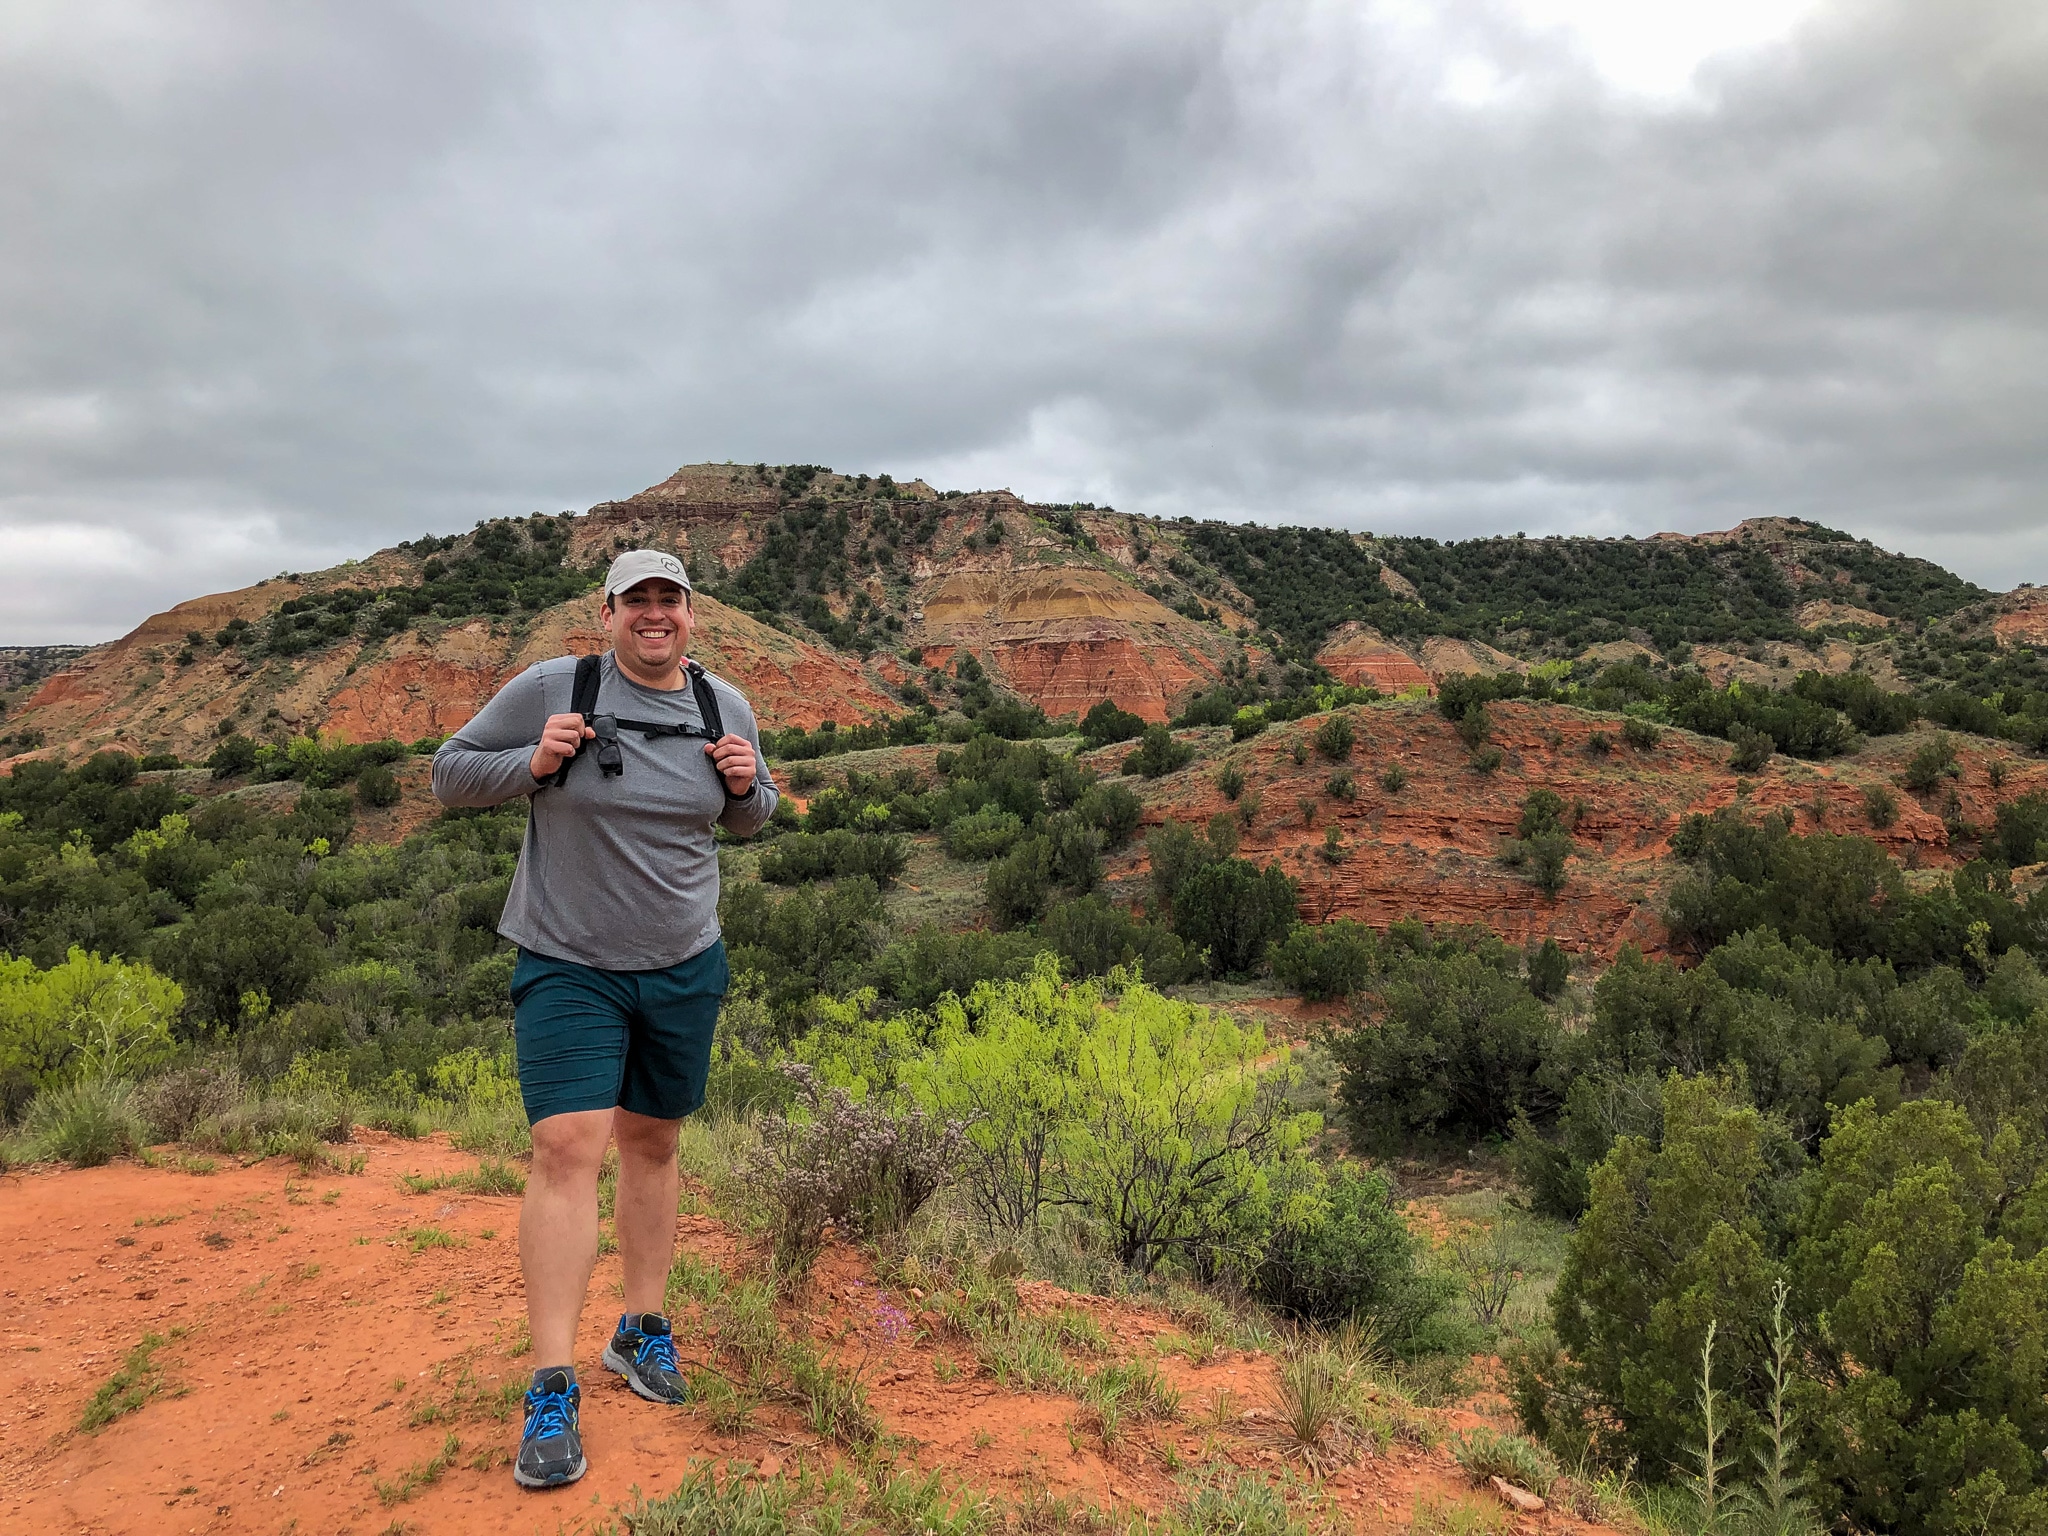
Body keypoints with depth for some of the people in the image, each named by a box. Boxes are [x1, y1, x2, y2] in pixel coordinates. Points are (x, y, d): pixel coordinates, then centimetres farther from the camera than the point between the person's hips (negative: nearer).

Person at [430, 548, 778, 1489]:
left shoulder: (727, 707, 3)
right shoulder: (550, 689, -9)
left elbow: (749, 822, 15)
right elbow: (450, 776, -2)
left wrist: (746, 787, -8)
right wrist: (534, 762, -20)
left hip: (684, 970, 4)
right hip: (569, 968, -3)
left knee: (652, 1144, 13)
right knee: (568, 1148, -13)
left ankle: (642, 1331, 30)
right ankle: (553, 1391, -5)